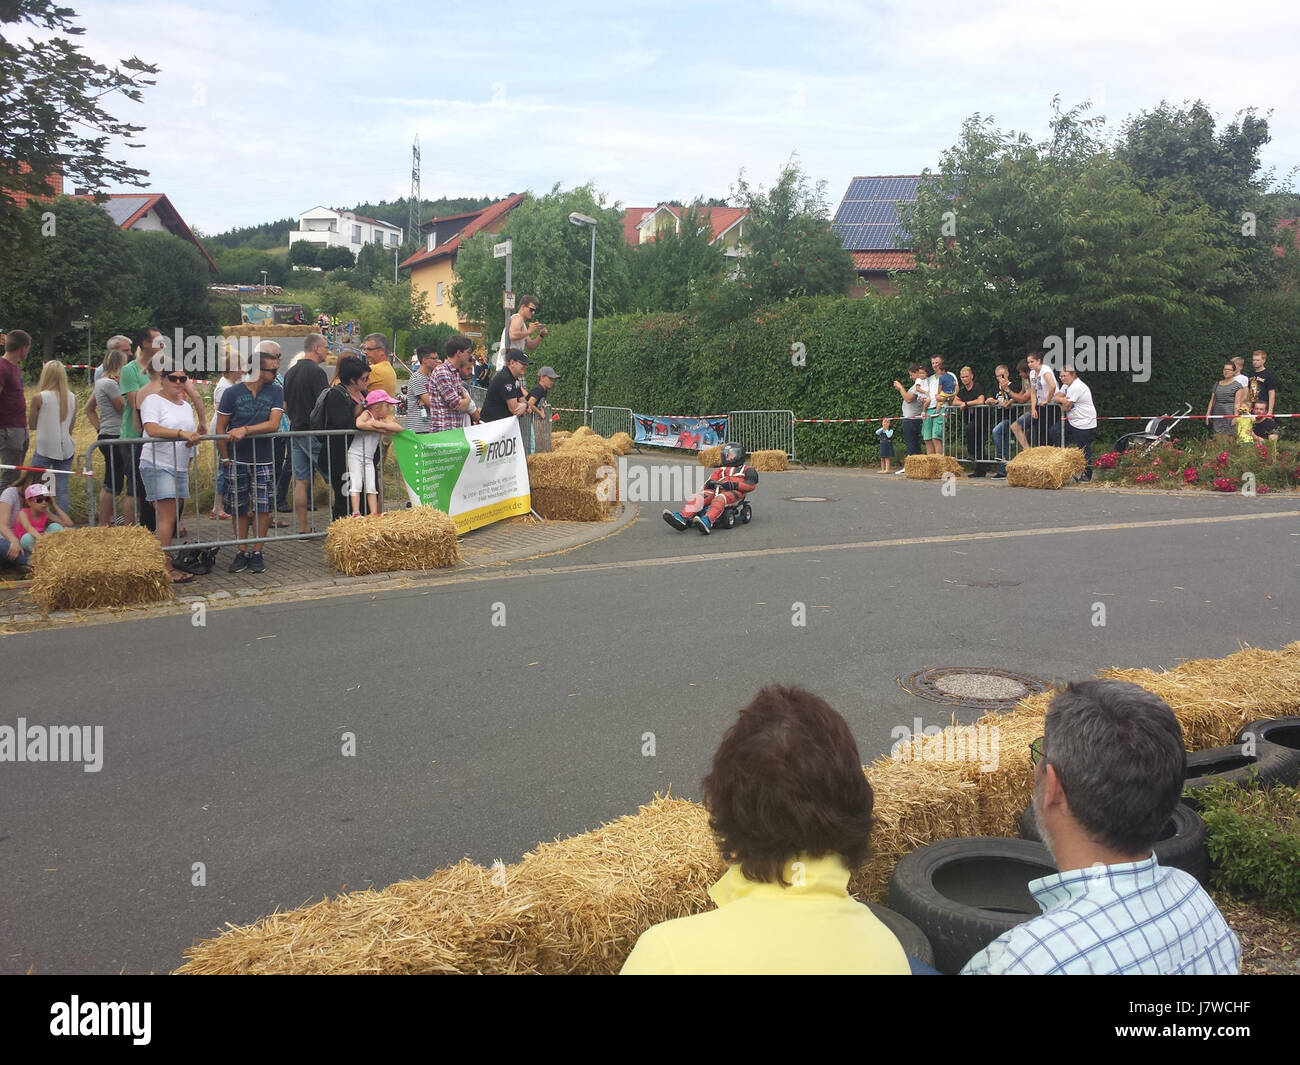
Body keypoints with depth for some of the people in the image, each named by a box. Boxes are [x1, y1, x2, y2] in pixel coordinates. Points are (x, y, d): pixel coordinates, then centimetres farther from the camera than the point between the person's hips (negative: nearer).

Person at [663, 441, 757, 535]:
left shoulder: (747, 469, 22)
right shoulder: (720, 470, 35)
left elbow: (751, 485, 2)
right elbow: (706, 485, 22)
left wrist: (733, 485, -12)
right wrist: (709, 483, -3)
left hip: (734, 492, -5)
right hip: (717, 491, 5)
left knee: (719, 498, -40)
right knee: (698, 497, -26)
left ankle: (707, 522, -66)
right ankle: (682, 518, -51)